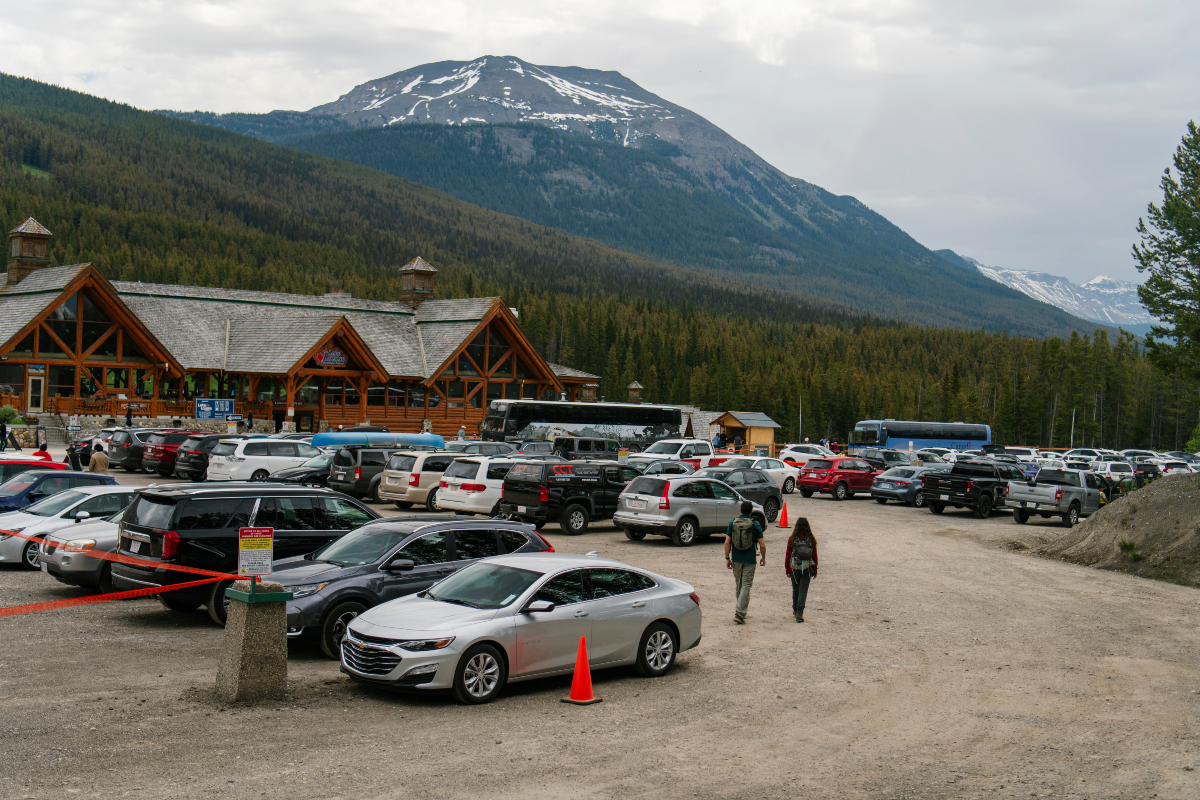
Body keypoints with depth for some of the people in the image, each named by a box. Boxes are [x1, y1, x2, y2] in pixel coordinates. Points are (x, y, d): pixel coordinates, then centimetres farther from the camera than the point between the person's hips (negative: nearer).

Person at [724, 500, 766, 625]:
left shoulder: (732, 523, 0)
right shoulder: (755, 524, -6)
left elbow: (727, 542, -4)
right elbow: (762, 545, -6)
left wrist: (727, 558, 2)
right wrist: (763, 557, 10)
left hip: (736, 559, 3)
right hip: (749, 560, -3)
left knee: (738, 584, 17)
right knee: (746, 585, -2)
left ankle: (741, 609, 30)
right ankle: (740, 612, -13)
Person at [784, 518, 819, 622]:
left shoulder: (792, 539, -7)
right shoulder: (811, 539, -4)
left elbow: (788, 555, -2)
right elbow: (815, 556, 1)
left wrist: (787, 569, 8)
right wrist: (815, 570, 12)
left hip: (794, 568, 0)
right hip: (807, 569, 0)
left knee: (795, 589, 17)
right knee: (803, 590, 2)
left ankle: (795, 610, 33)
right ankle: (799, 613, -8)